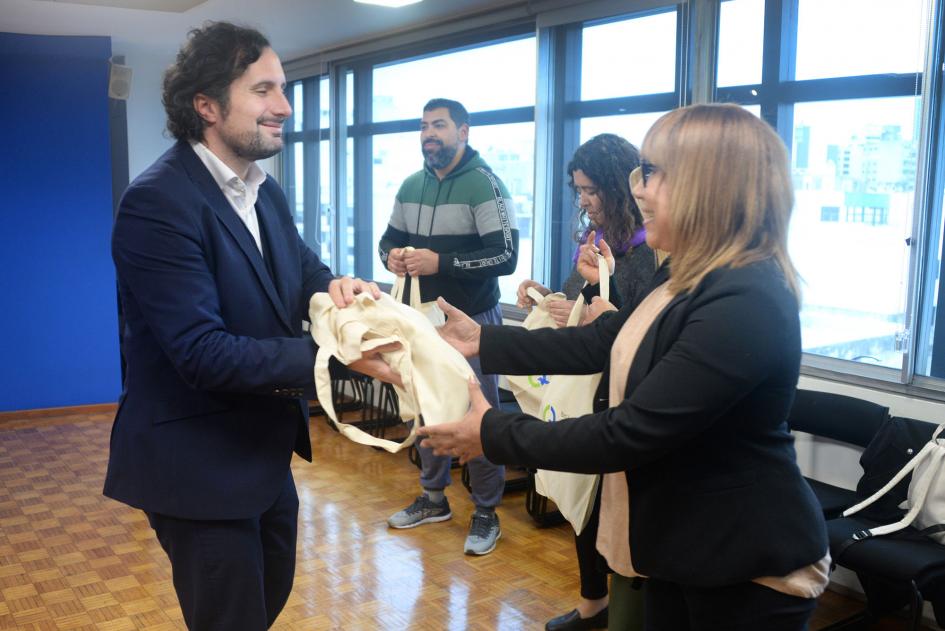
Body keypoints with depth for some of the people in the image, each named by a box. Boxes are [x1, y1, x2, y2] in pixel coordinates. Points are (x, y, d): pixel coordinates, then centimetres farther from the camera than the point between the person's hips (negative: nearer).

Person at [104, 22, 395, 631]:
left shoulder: (265, 191, 6)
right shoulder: (157, 203, -23)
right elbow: (203, 351, -29)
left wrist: (336, 286, -21)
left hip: (267, 448, 9)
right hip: (199, 464, -9)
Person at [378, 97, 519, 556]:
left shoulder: (484, 185, -11)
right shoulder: (411, 187, 9)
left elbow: (506, 256, -18)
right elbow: (389, 239, 17)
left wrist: (440, 262, -25)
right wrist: (392, 256, -7)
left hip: (471, 323, -6)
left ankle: (486, 514, 16)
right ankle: (433, 499, 33)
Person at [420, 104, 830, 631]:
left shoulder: (745, 305, -29)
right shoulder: (696, 282, 4)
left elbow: (630, 433, -28)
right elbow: (598, 344, 7)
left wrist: (492, 434, -20)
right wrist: (482, 341, 3)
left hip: (747, 566, -9)